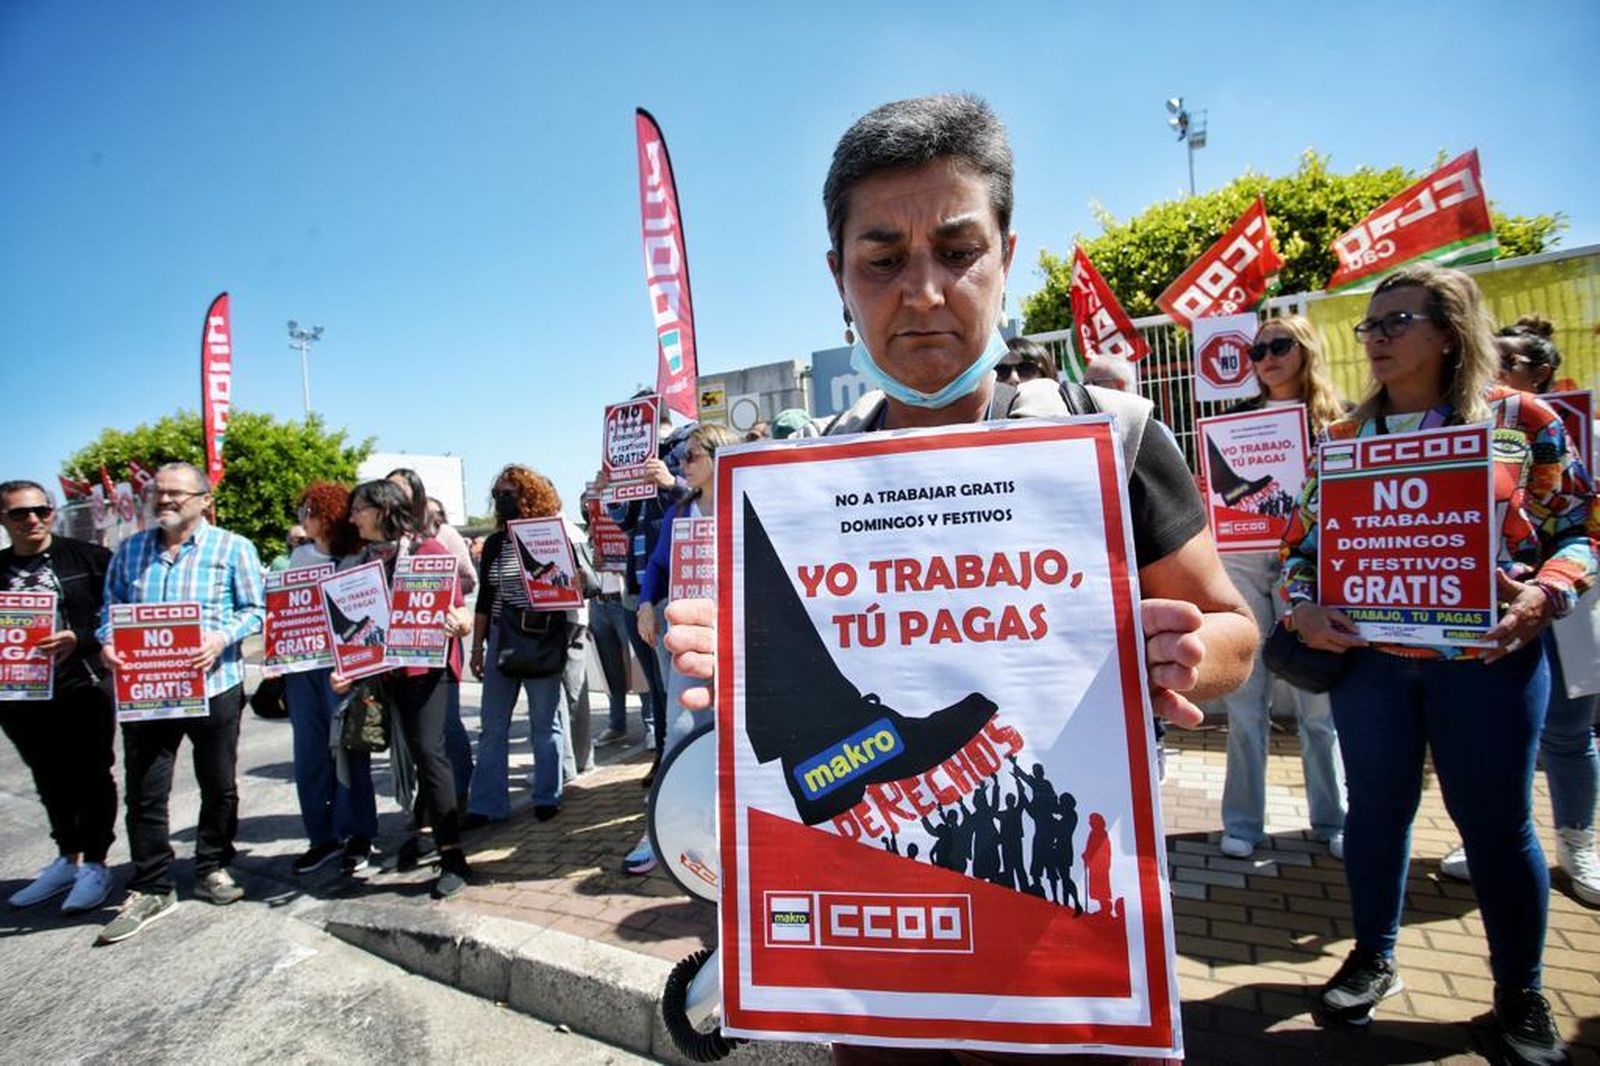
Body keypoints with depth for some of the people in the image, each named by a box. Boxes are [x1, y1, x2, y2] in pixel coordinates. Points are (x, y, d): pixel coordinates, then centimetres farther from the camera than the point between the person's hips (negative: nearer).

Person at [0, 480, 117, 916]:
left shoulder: (87, 557, -5)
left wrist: (79, 641, -21)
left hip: (82, 688, -4)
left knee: (90, 776, 4)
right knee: (50, 781, 17)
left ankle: (95, 865, 17)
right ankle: (68, 858, 32)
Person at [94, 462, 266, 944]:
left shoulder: (232, 548, -1)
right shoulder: (130, 550, 12)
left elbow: (255, 609, -3)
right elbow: (110, 609, 14)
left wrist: (221, 639, -20)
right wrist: (107, 644, -6)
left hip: (214, 685, -2)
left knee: (219, 787, 10)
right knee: (144, 793, 5)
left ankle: (213, 868, 28)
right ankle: (150, 888, 19)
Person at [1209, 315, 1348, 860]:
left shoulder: (1338, 418, 8)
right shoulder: (1236, 416, 11)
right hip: (1241, 561, 1)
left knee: (1318, 699, 4)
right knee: (1244, 699, 3)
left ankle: (1332, 819, 21)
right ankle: (1242, 821, 13)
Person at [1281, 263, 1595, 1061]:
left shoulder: (1521, 419, 0)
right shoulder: (1344, 436, 5)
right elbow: (1302, 539, 7)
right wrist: (1302, 607, -9)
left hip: (1486, 656, -2)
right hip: (1368, 655, 2)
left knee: (1495, 819, 9)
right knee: (1375, 808, 12)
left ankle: (1520, 992, 31)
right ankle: (1373, 959, 32)